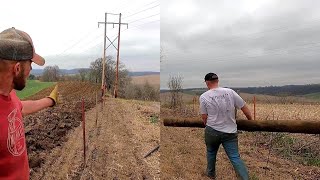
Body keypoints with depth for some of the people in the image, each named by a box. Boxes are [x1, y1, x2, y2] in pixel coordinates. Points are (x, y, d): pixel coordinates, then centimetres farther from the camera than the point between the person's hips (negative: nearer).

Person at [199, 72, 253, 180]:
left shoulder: (203, 97, -8)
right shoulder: (230, 92, -4)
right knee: (235, 158, 6)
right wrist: (251, 120, 18)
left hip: (212, 131, 0)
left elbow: (204, 118, -3)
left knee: (211, 152, 23)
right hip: (230, 132, 1)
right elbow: (245, 108, 1)